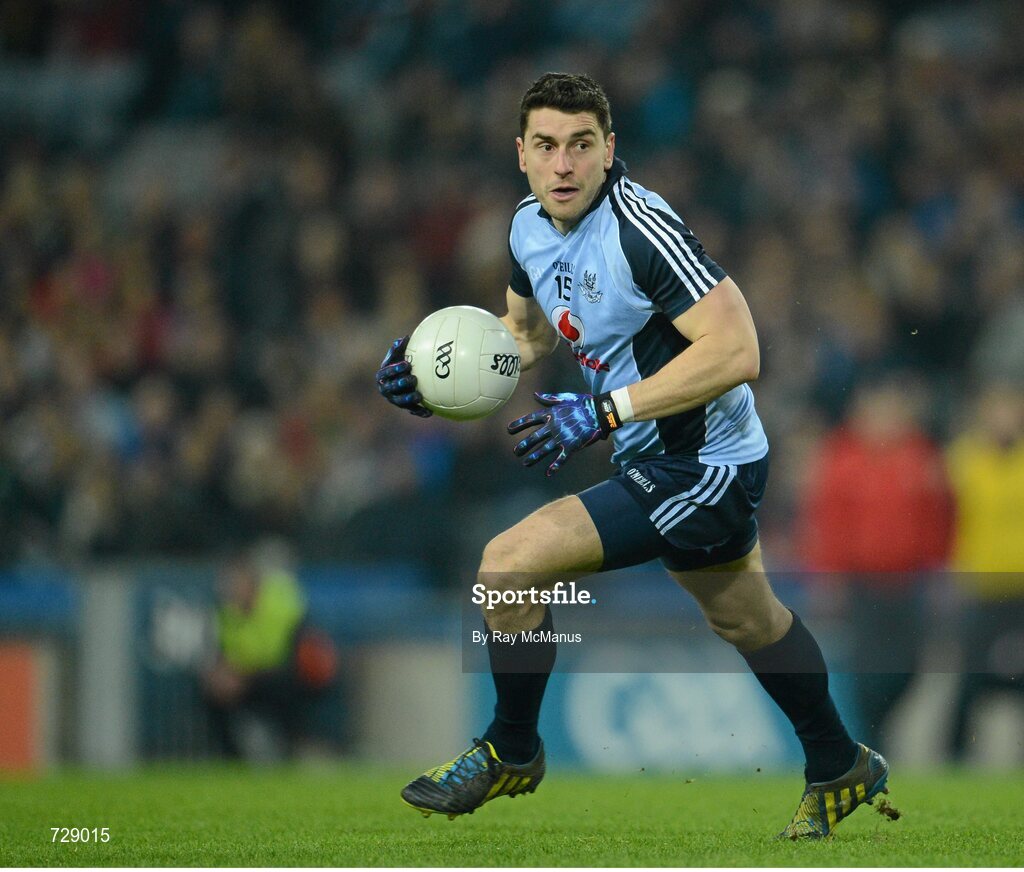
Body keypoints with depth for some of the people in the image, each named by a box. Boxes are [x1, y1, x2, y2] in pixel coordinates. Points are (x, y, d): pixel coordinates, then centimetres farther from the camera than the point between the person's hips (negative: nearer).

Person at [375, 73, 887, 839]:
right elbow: (528, 330, 19)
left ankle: (511, 752, 8)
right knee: (747, 621, 27)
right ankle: (842, 771, 46)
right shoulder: (530, 227, -1)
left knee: (510, 565, -14)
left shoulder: (641, 229, -28)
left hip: (699, 471, -10)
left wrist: (602, 412, -33)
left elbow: (736, 351, -33)